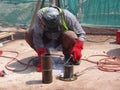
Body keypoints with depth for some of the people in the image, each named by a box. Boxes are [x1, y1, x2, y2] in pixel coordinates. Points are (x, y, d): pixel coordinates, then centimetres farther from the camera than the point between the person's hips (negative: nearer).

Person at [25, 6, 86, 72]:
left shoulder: (67, 16, -32)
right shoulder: (40, 15, -33)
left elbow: (81, 33, -24)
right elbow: (37, 36, -33)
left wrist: (77, 48, -40)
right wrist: (42, 55, -39)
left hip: (62, 38, -1)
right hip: (46, 37, 1)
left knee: (71, 36, -36)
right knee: (29, 35, -27)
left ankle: (68, 55, -4)